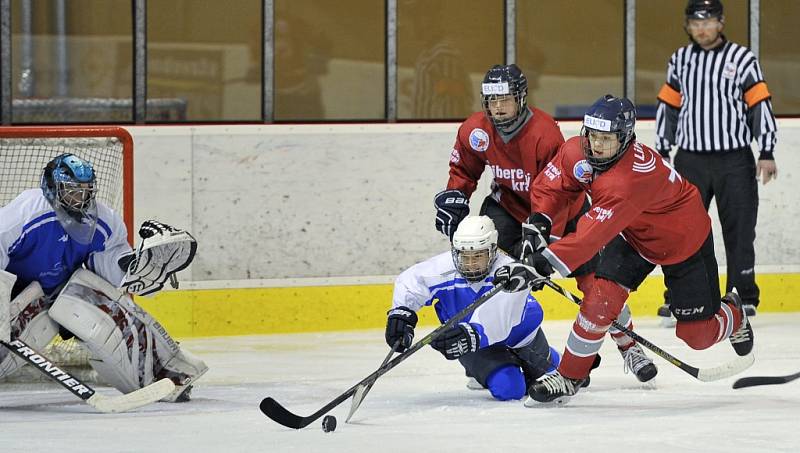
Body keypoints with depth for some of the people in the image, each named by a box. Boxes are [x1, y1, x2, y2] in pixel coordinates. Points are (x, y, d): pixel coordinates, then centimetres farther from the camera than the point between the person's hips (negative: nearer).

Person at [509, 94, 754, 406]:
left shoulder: (634, 177, -44)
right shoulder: (577, 152, -20)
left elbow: (593, 236, -48)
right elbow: (549, 187, -2)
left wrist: (545, 265, -51)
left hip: (685, 241, -6)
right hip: (632, 234, 6)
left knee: (697, 335, 2)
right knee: (600, 301, -15)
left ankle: (733, 315, 37)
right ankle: (568, 378, -2)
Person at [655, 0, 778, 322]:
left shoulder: (742, 59, -3)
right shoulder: (679, 61, 8)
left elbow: (760, 105, -5)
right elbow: (669, 106, 15)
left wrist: (766, 153, -10)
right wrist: (661, 151, 11)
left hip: (734, 162, -3)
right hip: (691, 159, 3)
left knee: (739, 231, 1)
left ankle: (743, 296, 9)